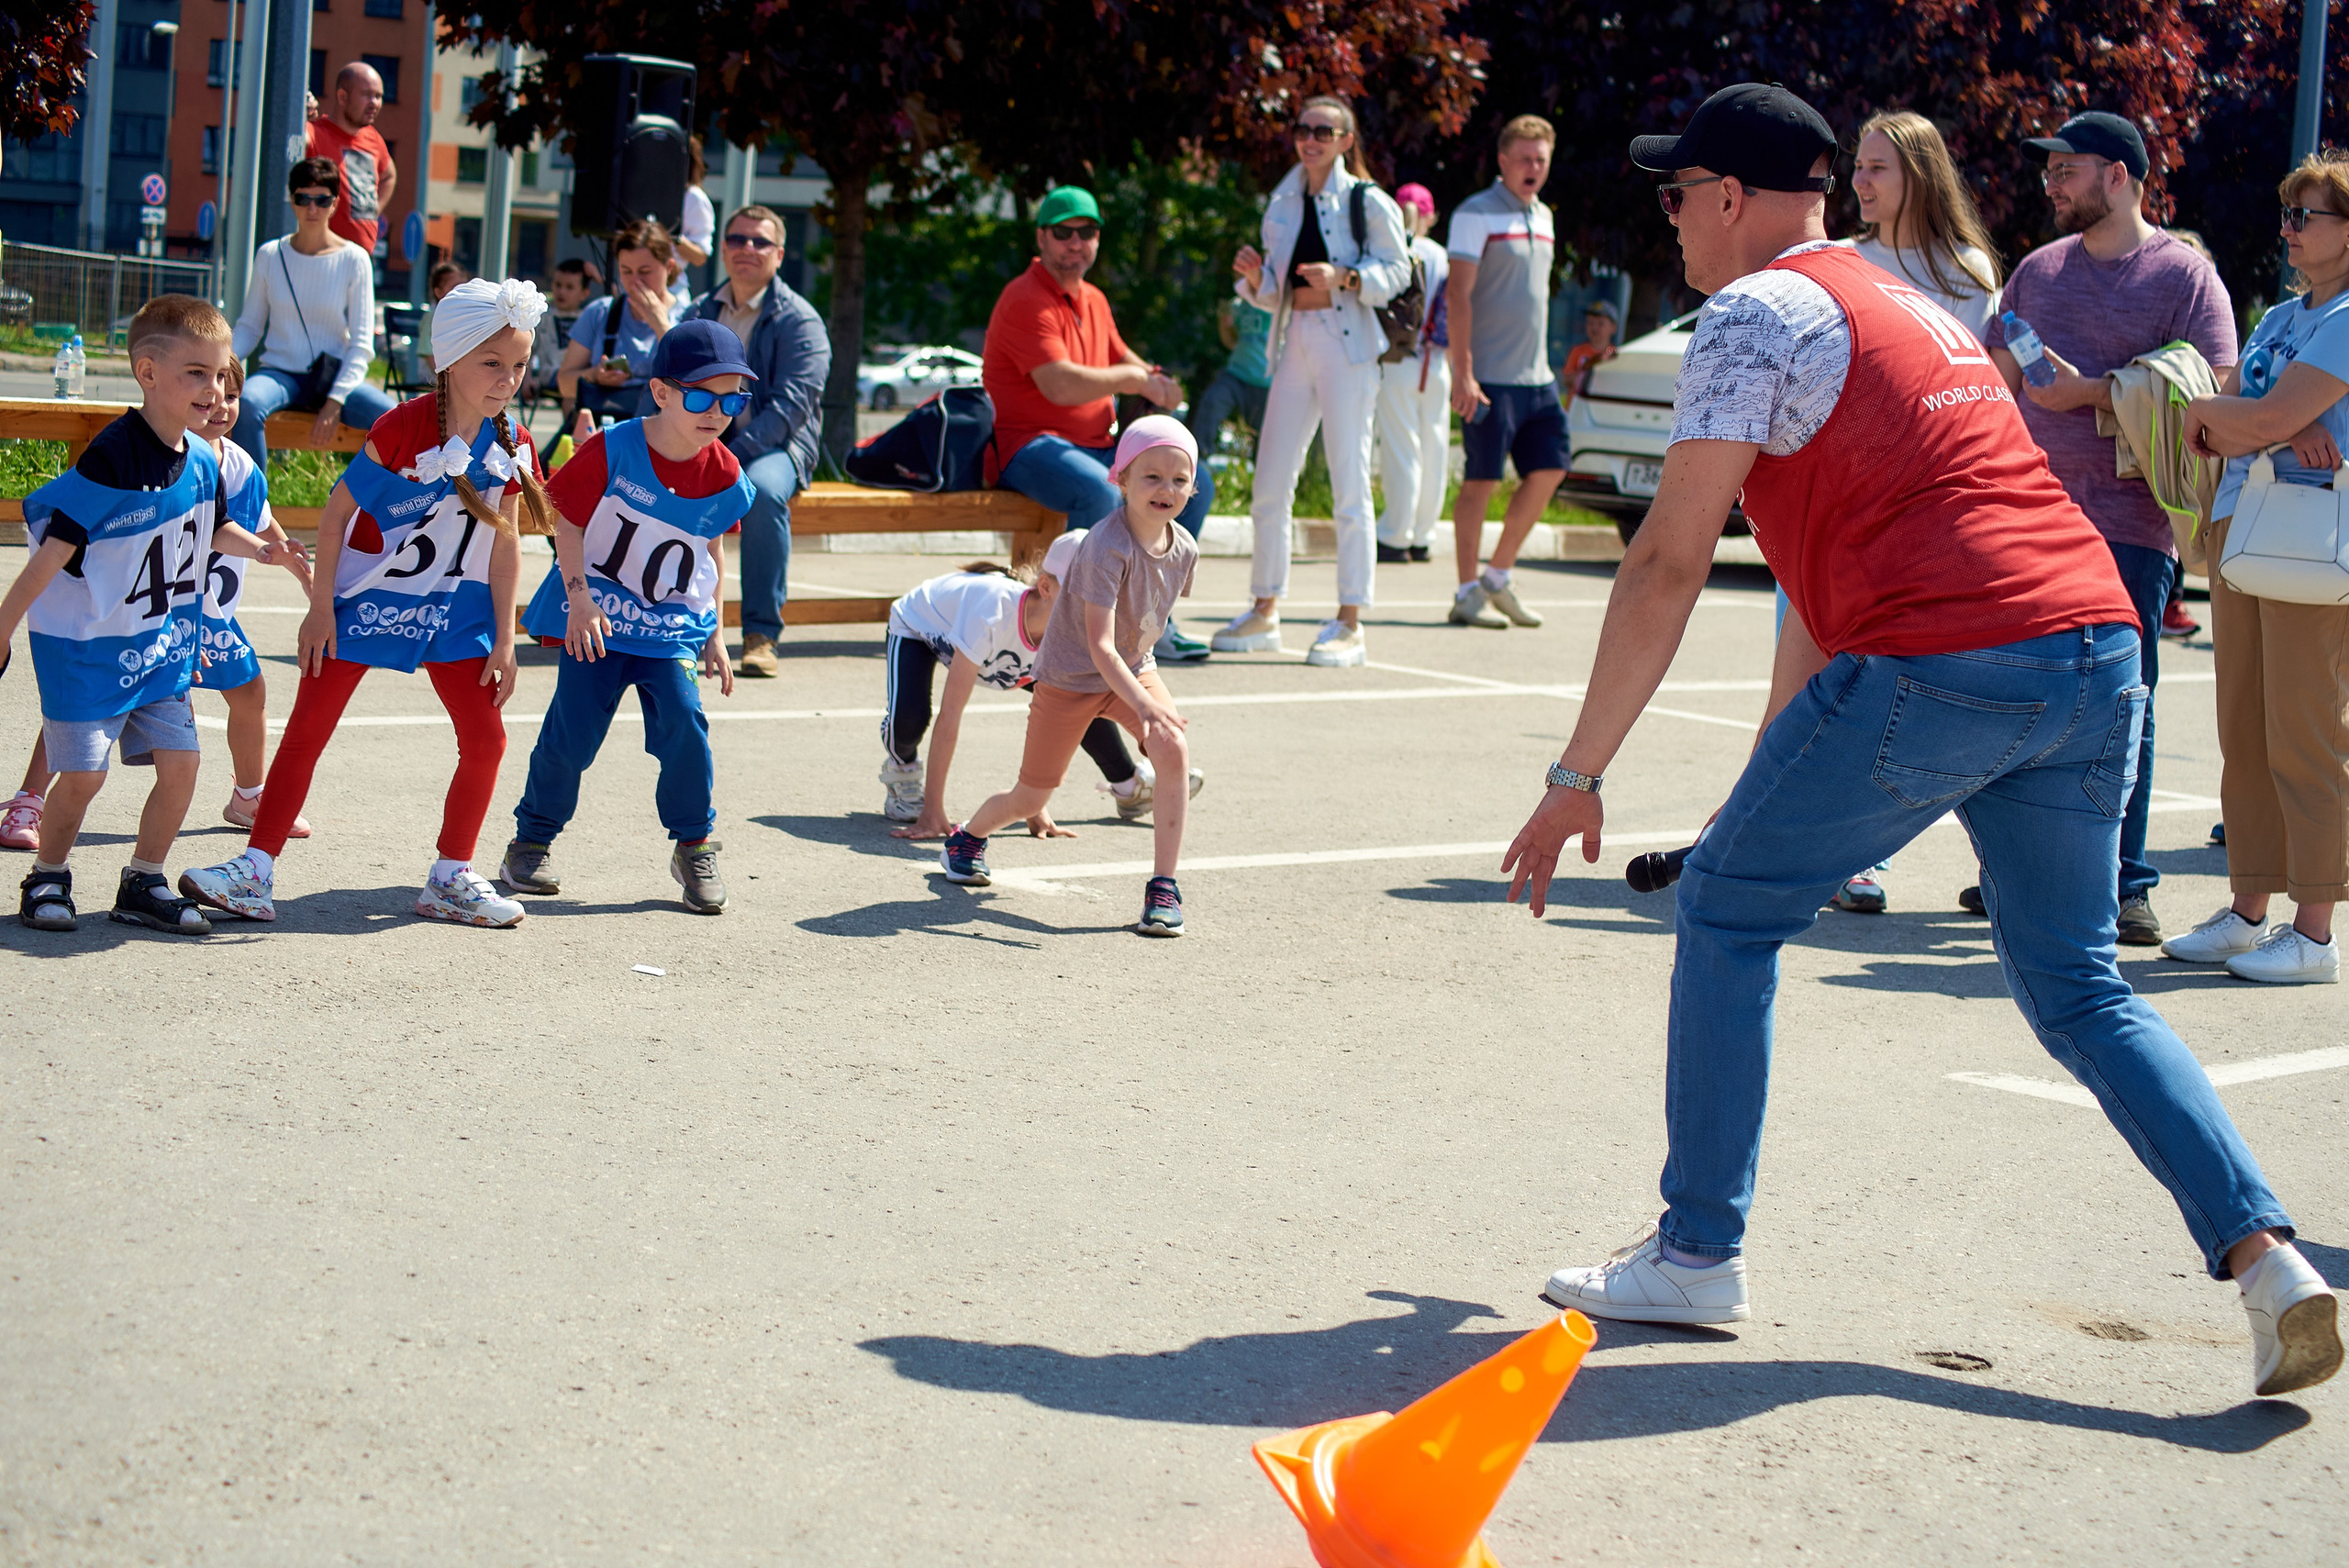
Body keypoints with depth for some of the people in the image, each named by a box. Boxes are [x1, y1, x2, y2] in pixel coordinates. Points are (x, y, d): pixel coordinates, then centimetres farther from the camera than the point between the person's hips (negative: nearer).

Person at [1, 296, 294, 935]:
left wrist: (258, 548, 4)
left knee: (179, 762, 1)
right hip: (86, 645, -6)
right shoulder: (110, 459, -22)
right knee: (83, 773, -4)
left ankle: (143, 883, 17)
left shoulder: (201, 462, 0)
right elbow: (52, 552, -20)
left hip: (162, 647, 6)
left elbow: (210, 529, 22)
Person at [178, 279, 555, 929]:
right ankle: (256, 872, 0)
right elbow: (336, 514, -12)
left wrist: (504, 640, 2)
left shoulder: (511, 446, -6)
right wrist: (320, 608, -11)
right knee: (307, 732, -4)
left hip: (453, 609, 4)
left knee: (485, 739, 1)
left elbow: (504, 544, 2)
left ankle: (451, 879, 14)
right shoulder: (401, 429, -19)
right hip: (365, 600, -4)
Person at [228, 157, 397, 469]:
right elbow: (249, 325, 11)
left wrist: (334, 401, -16)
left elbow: (361, 344, -3)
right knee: (247, 404, -35)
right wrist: (228, 352, -12)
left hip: (335, 376, 0)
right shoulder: (269, 256, 5)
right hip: (280, 373, 0)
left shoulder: (354, 260, 0)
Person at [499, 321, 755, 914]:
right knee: (573, 729, -5)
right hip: (597, 616, -2)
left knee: (683, 721, -15)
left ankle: (694, 845, 5)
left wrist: (714, 633, 13)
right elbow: (567, 520, -7)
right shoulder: (612, 451, -15)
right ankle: (533, 838, 18)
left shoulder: (724, 477, -4)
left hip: (671, 626, 2)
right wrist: (579, 599, -15)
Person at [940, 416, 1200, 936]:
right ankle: (968, 836, 44)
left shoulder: (1184, 548, -11)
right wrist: (1145, 706, -49)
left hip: (1133, 669, 5)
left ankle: (1163, 887, -15)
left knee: (1175, 756, -24)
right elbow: (1099, 645, -39)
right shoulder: (1107, 547, -32)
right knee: (1030, 800, 9)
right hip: (1070, 678, -5)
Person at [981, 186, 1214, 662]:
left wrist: (1155, 378, 5)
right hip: (1029, 446, -9)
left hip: (1096, 447, 9)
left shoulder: (1094, 300, 17)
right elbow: (1061, 385, -25)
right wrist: (1133, 379, -11)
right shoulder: (1025, 300, -13)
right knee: (1102, 493, -38)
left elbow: (1121, 358, 30)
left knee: (1196, 485, 1)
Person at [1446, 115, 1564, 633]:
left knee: (1548, 472, 6)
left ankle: (1497, 576, 17)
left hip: (1536, 377, 8)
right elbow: (1458, 295, -13)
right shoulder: (1476, 214, -7)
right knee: (1482, 480, -5)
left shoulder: (1542, 217, 17)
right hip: (1489, 377, -8)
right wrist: (1463, 372, -19)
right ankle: (1468, 594, 1)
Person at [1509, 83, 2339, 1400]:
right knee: (2077, 985, 17)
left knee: (1728, 911, 9)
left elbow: (1670, 564, -3)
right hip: (2099, 653, 8)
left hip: (1939, 666, -8)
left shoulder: (1759, 312, 1)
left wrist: (1578, 776, 2)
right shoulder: (1913, 309, 28)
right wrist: (1779, 775, 37)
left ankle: (1699, 1256, 13)